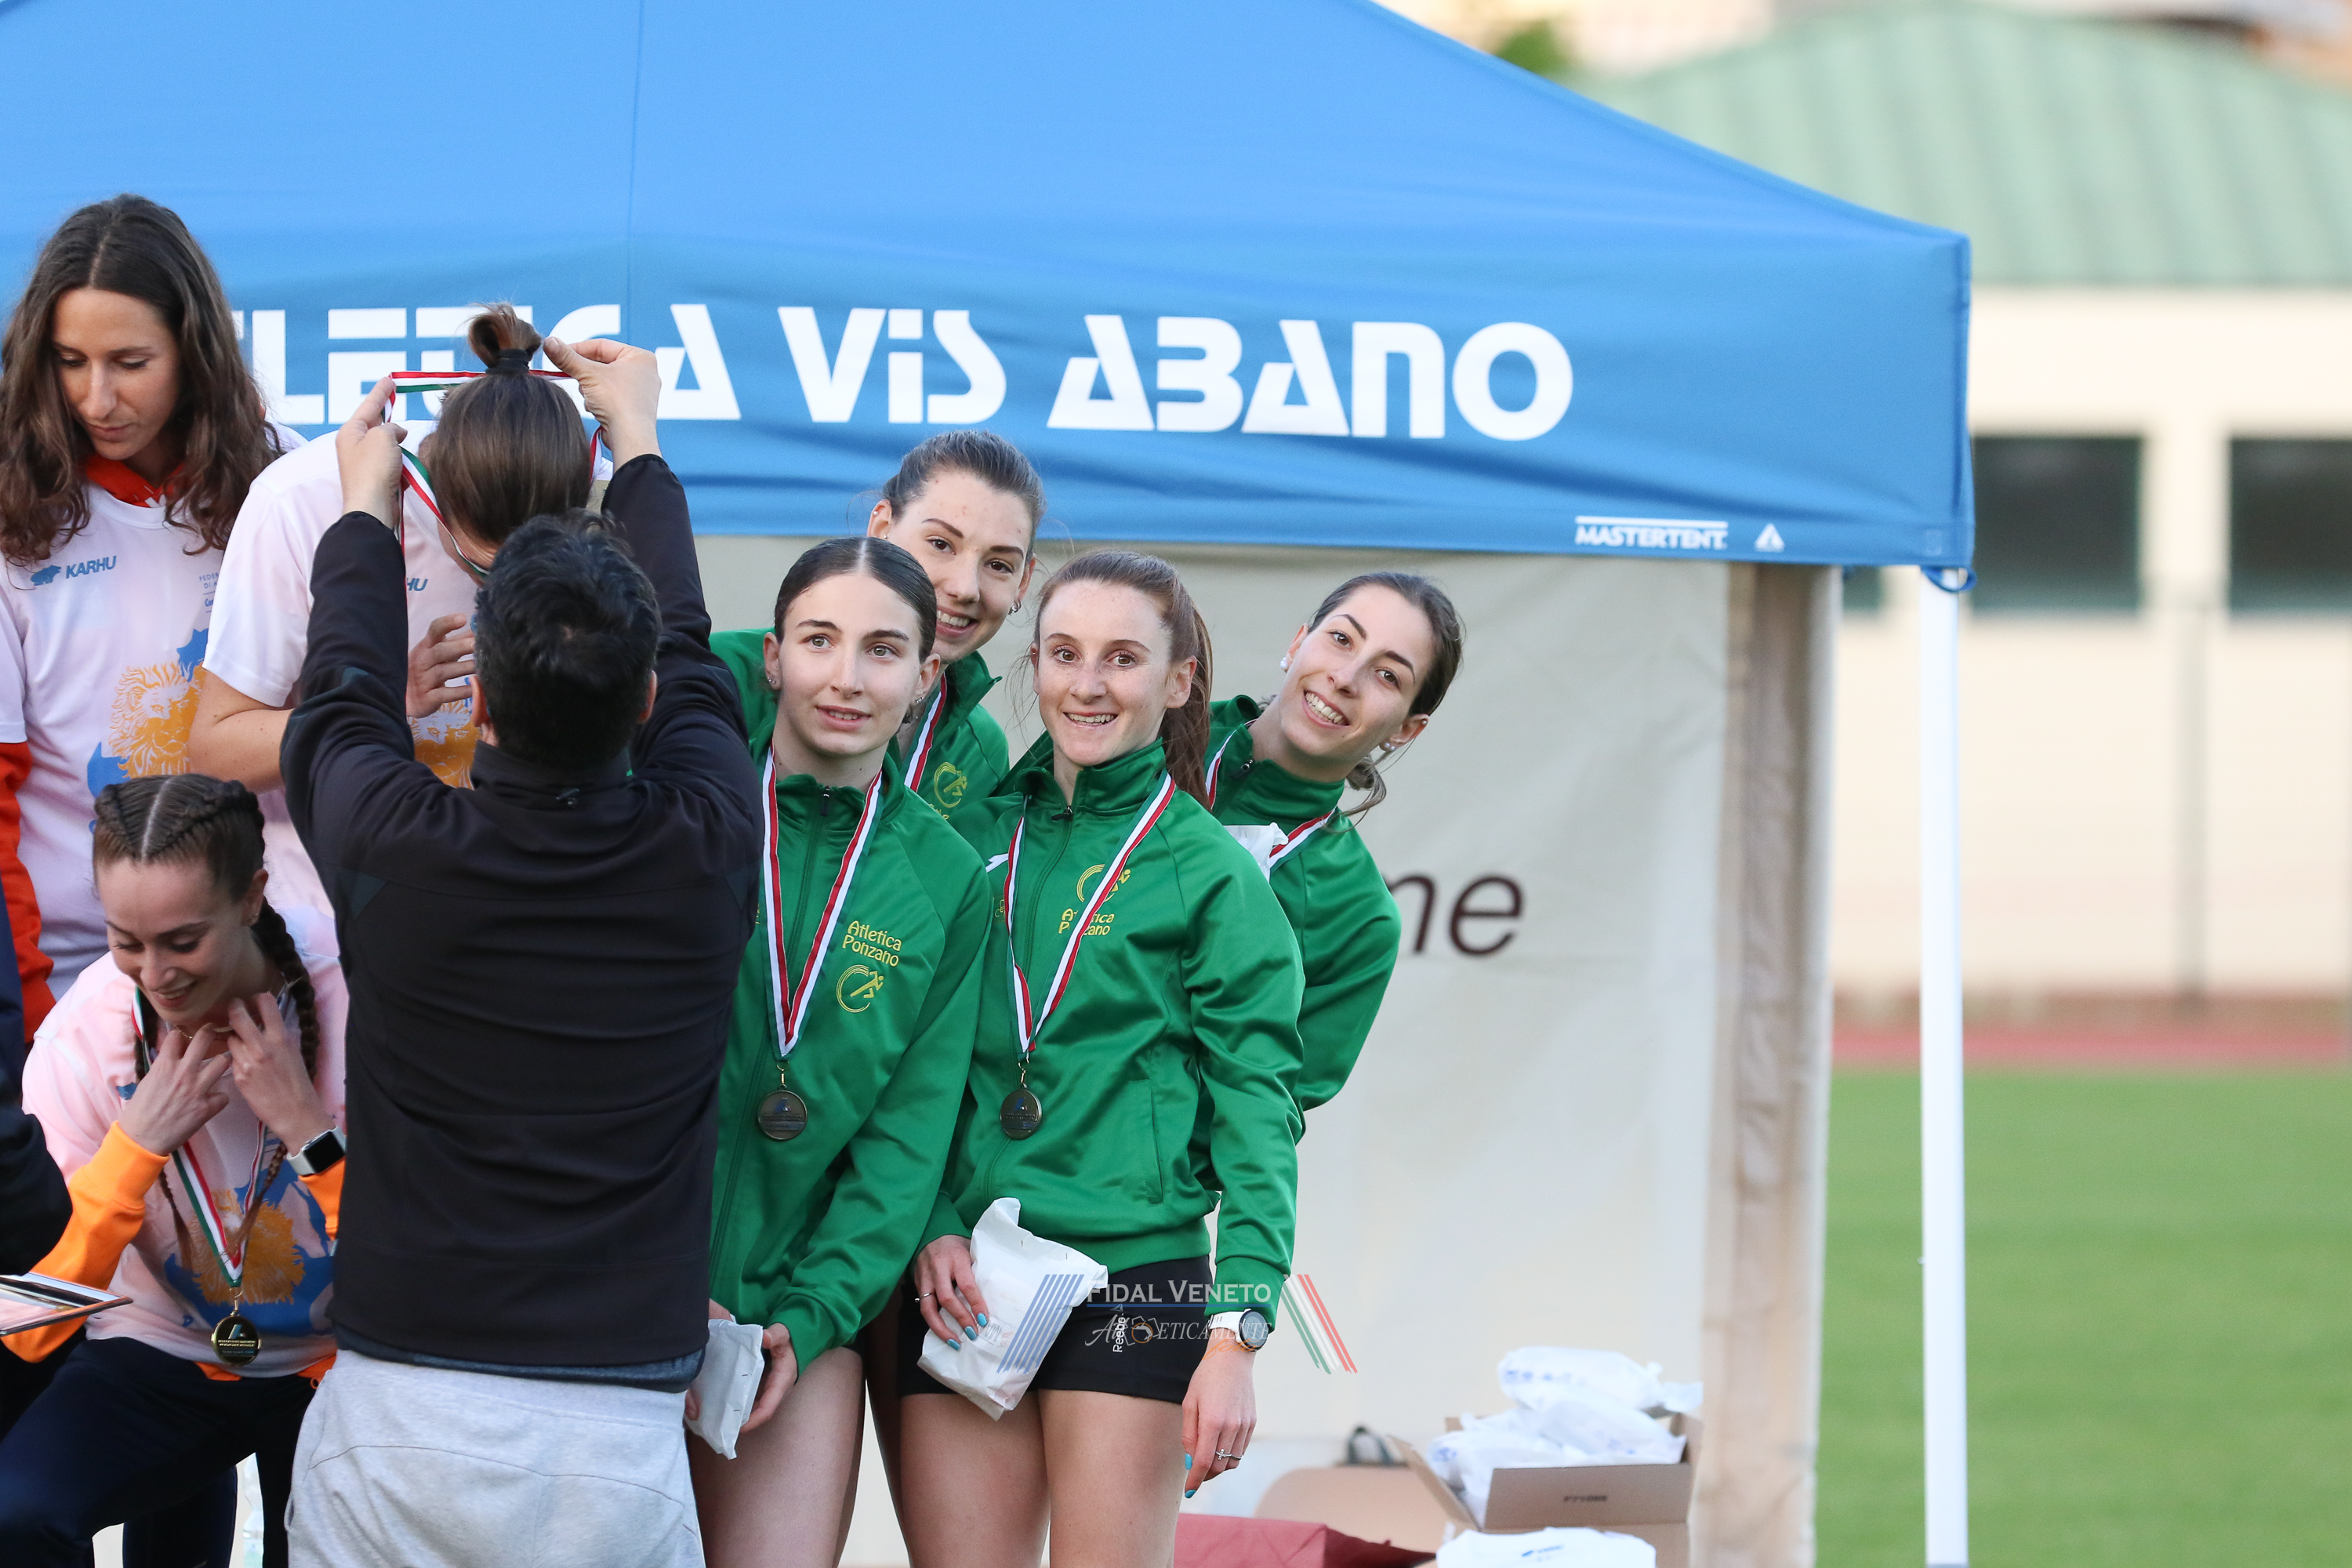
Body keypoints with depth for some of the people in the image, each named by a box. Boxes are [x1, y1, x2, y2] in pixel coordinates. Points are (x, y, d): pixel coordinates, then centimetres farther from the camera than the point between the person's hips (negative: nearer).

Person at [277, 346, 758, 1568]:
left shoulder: (395, 849, -8)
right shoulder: (706, 852, -3)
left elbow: (342, 692, 16)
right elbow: (688, 664, 19)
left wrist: (365, 505, 34)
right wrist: (636, 441, 36)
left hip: (399, 1427, -1)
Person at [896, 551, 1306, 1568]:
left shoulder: (1211, 875, 1)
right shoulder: (972, 840, 12)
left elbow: (1256, 1114, -2)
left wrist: (1237, 1337, -11)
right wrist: (931, 1226, -3)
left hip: (1137, 1282, -3)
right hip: (962, 1292, 3)